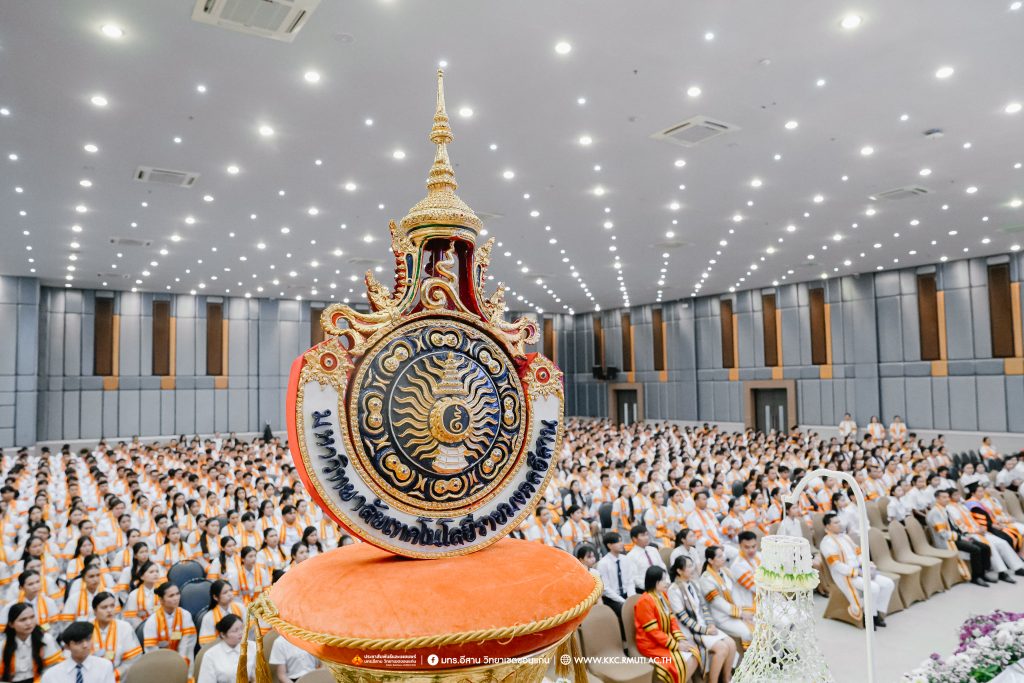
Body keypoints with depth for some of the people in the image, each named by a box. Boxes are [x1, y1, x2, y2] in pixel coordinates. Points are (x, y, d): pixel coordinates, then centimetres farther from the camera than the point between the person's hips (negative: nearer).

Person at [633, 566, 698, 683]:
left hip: (667, 639, 8)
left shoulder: (663, 595, 4)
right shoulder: (645, 601, -24)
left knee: (695, 654, -6)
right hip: (652, 644, -8)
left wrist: (681, 639, -7)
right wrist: (676, 646, -18)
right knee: (685, 662, -21)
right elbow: (653, 632, -22)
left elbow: (672, 619, 8)